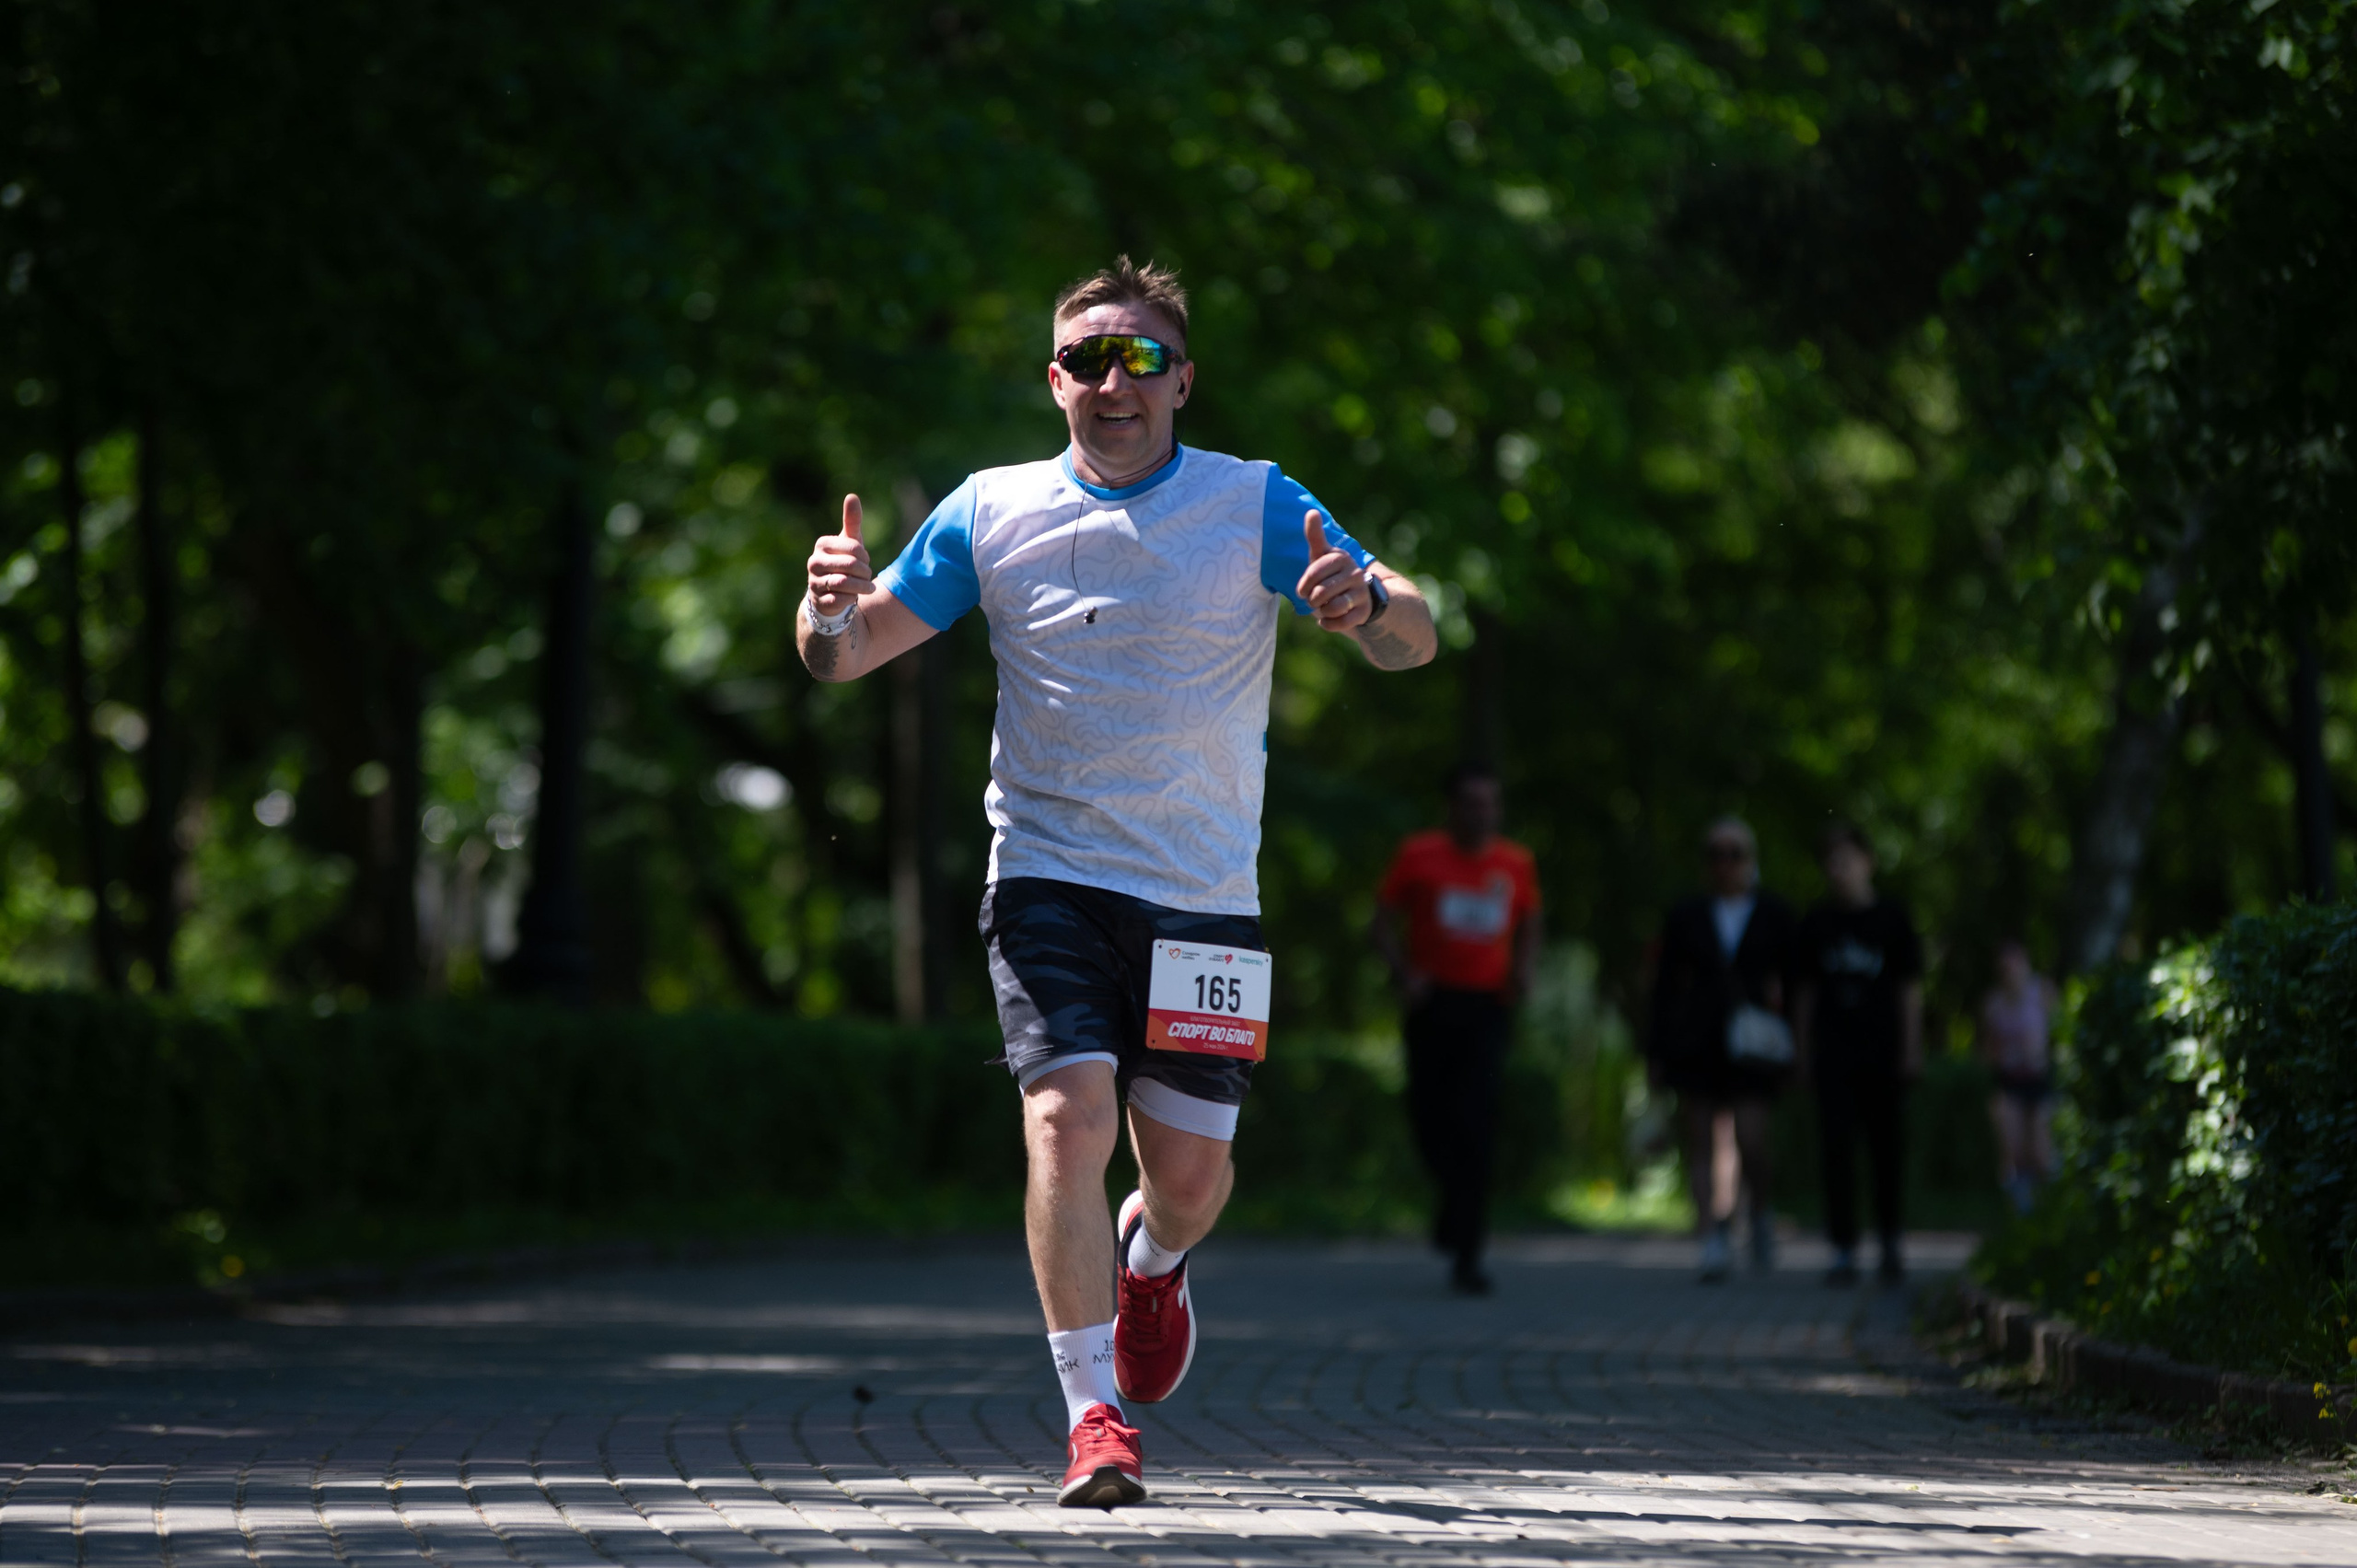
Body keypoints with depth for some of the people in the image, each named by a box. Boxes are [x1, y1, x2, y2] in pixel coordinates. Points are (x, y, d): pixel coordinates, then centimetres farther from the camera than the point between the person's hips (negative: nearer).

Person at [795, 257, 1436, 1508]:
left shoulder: (1255, 505, -2)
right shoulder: (992, 512, 2)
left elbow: (1414, 640, -8)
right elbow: (852, 653, 5)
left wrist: (1366, 604, -32)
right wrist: (831, 613, -20)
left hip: (1203, 891, 1)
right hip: (1050, 876, -1)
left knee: (1191, 1176, 3)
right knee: (1068, 1119, -20)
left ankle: (1150, 1261, 40)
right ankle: (1094, 1415, -11)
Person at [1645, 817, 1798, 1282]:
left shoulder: (1776, 917, 8)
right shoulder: (1687, 918, 11)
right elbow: (1665, 986, 10)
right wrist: (1657, 1052, 5)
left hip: (1754, 1044, -2)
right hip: (1696, 1042, 2)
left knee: (1750, 1138, -12)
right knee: (1702, 1142, -3)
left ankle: (1761, 1212, 17)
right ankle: (1712, 1241, -5)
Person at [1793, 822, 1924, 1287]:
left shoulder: (1891, 918, 2)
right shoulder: (1818, 923, 7)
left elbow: (1910, 989, 2)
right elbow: (1806, 991, 12)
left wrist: (1912, 1050, -3)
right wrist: (1804, 1051, 8)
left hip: (1881, 1052, -1)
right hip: (1833, 1052, 1)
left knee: (1887, 1151, 5)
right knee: (1837, 1149, -6)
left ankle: (1890, 1243, 23)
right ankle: (1844, 1253, -5)